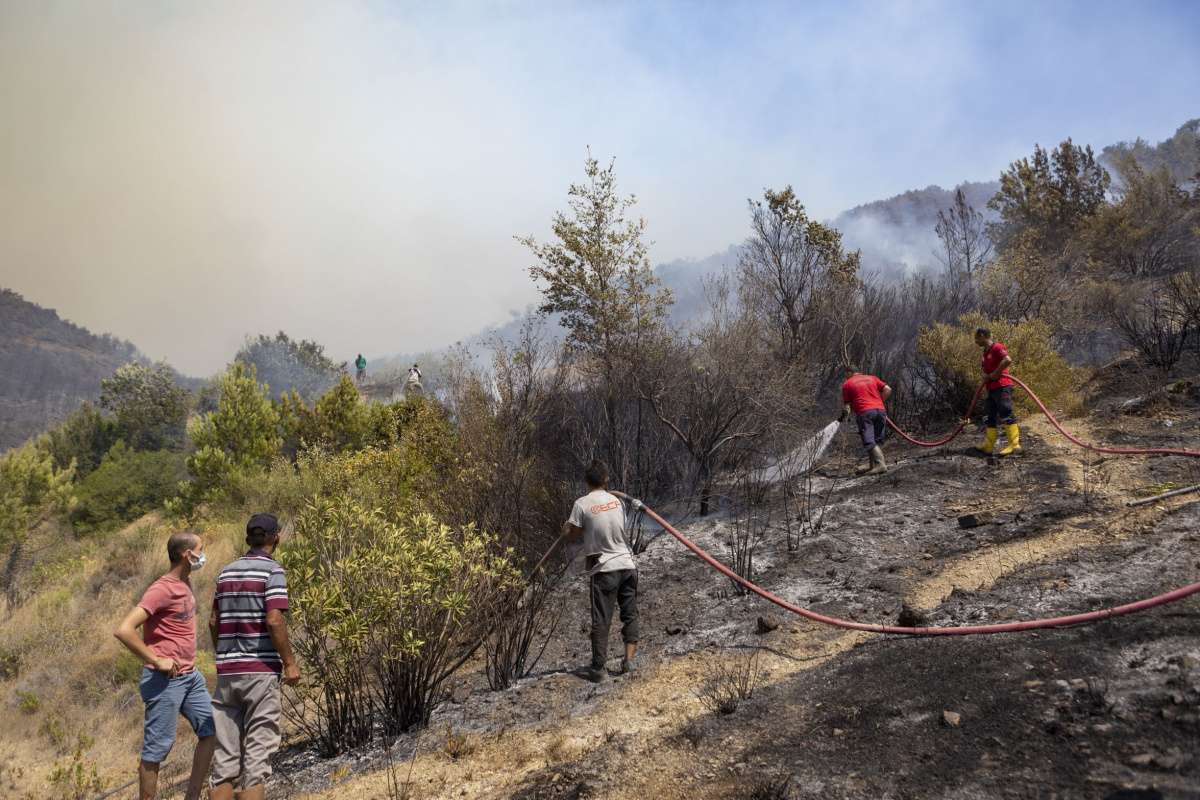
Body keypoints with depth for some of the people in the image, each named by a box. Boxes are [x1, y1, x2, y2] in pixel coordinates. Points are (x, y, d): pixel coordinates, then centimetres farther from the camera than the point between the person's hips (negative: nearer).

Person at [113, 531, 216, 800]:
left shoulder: (185, 584, 9)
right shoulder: (162, 589, -17)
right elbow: (123, 630, -26)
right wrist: (156, 661, -21)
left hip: (190, 676, 9)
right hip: (165, 680, -9)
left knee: (211, 730, 10)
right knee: (157, 749, 0)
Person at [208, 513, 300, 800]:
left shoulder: (226, 572, 12)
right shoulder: (272, 571, -8)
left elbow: (214, 622, 15)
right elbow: (274, 621, -17)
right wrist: (290, 663, -10)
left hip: (227, 672, 6)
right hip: (261, 669, -6)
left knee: (225, 752, 8)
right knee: (258, 751, -1)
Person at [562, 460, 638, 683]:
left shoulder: (582, 504, -8)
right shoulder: (616, 500, 7)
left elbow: (570, 536, -4)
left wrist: (566, 526, 18)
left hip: (604, 570, -4)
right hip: (627, 565, 4)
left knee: (601, 620, 2)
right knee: (630, 614, 14)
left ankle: (597, 668, 7)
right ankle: (630, 658, 10)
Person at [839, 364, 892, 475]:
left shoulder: (847, 384, 11)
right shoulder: (872, 378, 22)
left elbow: (846, 405, 9)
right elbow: (887, 389, 12)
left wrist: (843, 416, 25)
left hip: (864, 412, -5)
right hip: (880, 410, 5)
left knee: (869, 441, -10)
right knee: (877, 441, 13)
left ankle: (881, 464, -24)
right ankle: (872, 465, 16)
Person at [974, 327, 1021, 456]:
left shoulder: (997, 347, -10)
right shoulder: (986, 352, 19)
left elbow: (1008, 360, -26)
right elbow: (985, 368, 24)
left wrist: (995, 374, -19)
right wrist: (985, 375, 0)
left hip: (1002, 387, -10)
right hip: (992, 389, 10)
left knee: (1006, 415, -10)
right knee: (991, 418, 11)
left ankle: (1014, 445, -8)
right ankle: (988, 446, 14)